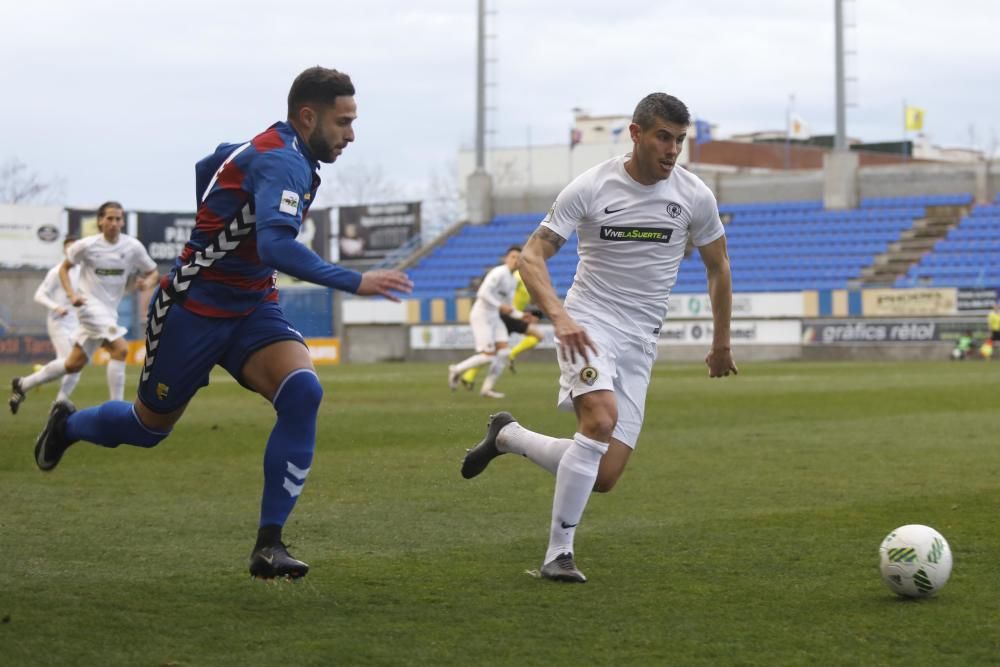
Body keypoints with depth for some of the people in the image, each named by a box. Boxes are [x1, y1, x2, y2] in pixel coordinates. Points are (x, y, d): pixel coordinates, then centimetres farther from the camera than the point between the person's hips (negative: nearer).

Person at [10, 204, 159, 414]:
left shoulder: (133, 247, -2)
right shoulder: (87, 245, -8)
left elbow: (153, 272, 8)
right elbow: (64, 268, 5)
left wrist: (148, 282, -16)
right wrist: (71, 294, -10)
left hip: (110, 311, 5)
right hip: (90, 304, -5)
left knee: (74, 364, 12)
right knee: (120, 349, -23)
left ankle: (23, 385, 31)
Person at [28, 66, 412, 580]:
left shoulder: (266, 148, 5)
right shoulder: (281, 161, -24)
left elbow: (203, 168, 22)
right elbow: (276, 247, -39)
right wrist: (354, 282, -39)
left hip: (252, 309, 7)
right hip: (193, 311, -7)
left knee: (303, 392, -22)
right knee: (150, 426, 14)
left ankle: (269, 543, -19)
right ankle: (67, 425, 49)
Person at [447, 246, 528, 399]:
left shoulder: (512, 282, 13)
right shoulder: (499, 273, -15)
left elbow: (507, 308, 18)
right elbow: (483, 293, -25)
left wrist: (521, 316, 4)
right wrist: (500, 306, -25)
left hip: (494, 317, 9)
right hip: (481, 316, -9)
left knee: (503, 352, -4)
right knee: (488, 356, -13)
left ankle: (487, 388, 2)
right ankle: (457, 370, 9)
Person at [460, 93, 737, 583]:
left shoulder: (694, 196, -1)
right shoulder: (590, 188, -9)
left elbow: (717, 267, 14)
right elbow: (532, 256, -9)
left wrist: (721, 344, 18)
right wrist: (559, 316, -26)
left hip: (639, 344, 4)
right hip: (587, 326, -4)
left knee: (604, 478, -4)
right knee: (602, 419, -33)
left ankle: (508, 436, 23)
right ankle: (558, 553, -20)